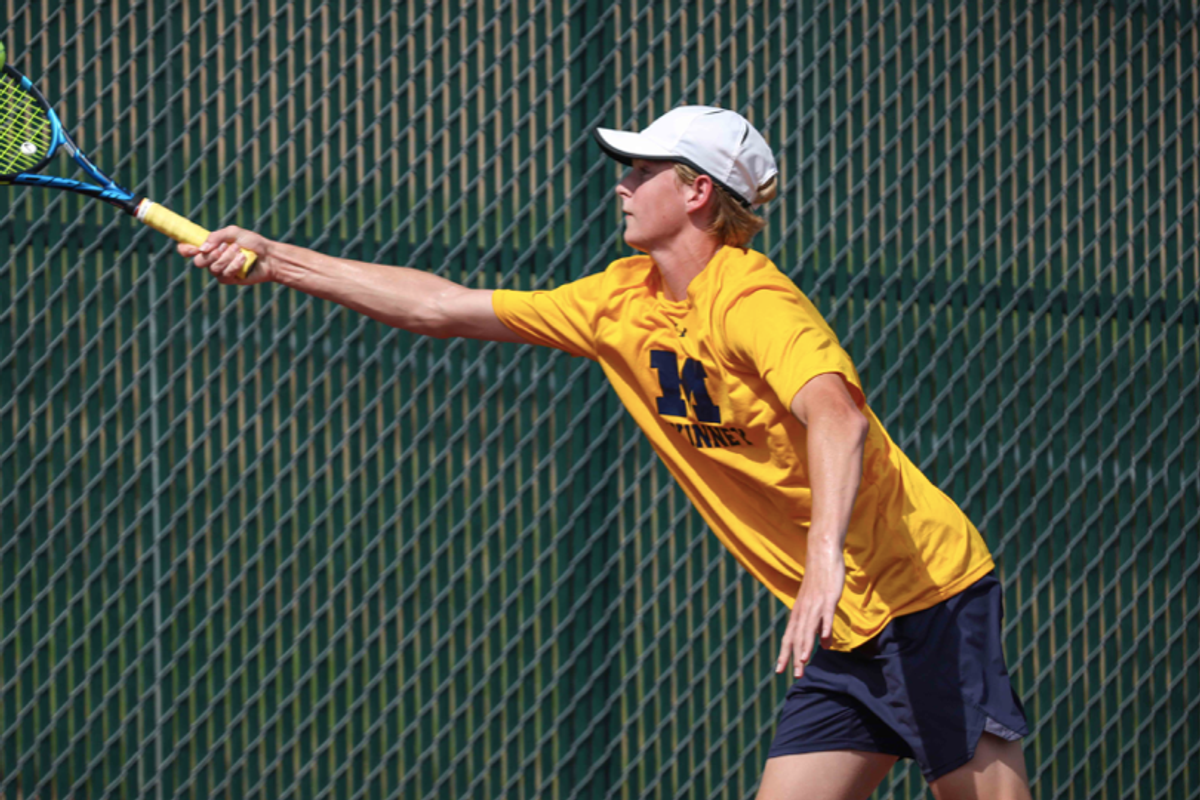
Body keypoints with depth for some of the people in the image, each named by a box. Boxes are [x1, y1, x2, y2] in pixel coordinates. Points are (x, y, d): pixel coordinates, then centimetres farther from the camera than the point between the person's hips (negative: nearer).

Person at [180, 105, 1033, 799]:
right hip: (842, 634, 8)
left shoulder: (750, 300, -16)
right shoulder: (623, 303, 10)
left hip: (924, 599, -8)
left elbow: (836, 416, -33)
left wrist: (825, 557, -48)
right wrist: (274, 259, 17)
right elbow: (445, 307, 17)